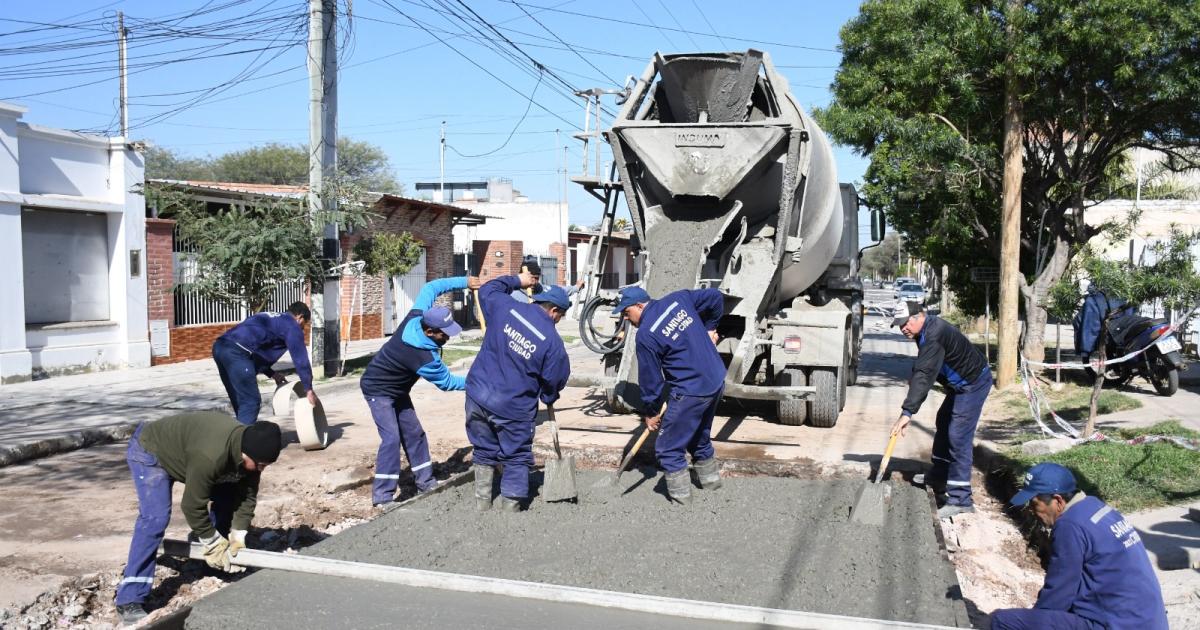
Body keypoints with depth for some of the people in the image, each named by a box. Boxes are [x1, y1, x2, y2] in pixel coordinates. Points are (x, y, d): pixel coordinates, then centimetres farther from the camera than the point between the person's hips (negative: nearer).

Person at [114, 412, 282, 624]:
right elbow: (192, 506, -32)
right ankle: (129, 600, -20)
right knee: (155, 518, -24)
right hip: (149, 450, -8)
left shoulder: (251, 449, -19)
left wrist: (238, 538, -12)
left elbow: (247, 495, -8)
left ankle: (219, 565, 23)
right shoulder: (210, 456, -43)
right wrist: (214, 545, -21)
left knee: (227, 496, 5)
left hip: (182, 451, 8)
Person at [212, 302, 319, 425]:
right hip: (235, 352, -9)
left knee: (241, 401, 18)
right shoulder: (292, 326, 8)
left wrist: (272, 373, 31)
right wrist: (308, 389, 11)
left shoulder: (269, 318, 34)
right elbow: (300, 359, 5)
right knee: (251, 402, -2)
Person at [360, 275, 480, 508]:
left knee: (413, 433, 9)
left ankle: (425, 481, 18)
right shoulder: (424, 357, -36)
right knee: (391, 437, -18)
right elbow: (447, 382, -18)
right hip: (378, 390, -9)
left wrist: (465, 282, -2)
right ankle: (382, 495, -14)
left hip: (397, 390, 9)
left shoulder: (416, 317, -18)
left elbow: (430, 288, -1)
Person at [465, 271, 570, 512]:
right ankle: (510, 509, 13)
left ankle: (482, 505, 28)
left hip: (477, 398, 5)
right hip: (513, 409, -4)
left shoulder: (505, 308, -2)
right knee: (517, 460, 13)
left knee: (484, 453, 21)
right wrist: (549, 399, 19)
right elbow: (554, 380, -1)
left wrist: (516, 280, 28)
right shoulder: (552, 341, -11)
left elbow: (487, 290, 19)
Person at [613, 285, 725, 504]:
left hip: (691, 392, -9)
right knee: (699, 437, 28)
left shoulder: (645, 335, -15)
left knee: (668, 448, 3)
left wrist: (651, 412, 5)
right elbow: (715, 297, 12)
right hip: (717, 381, 9)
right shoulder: (678, 299, 3)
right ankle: (710, 479, 43)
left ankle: (681, 496, 9)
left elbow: (650, 379, -8)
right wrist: (709, 328, 21)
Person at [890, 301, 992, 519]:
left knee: (958, 437, -15)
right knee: (943, 423, 23)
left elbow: (924, 375, -38)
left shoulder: (934, 335, -30)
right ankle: (938, 477, 38)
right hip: (961, 384, 11)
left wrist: (907, 412, -42)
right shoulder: (927, 328, 3)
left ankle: (960, 499, -14)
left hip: (973, 383, -11)